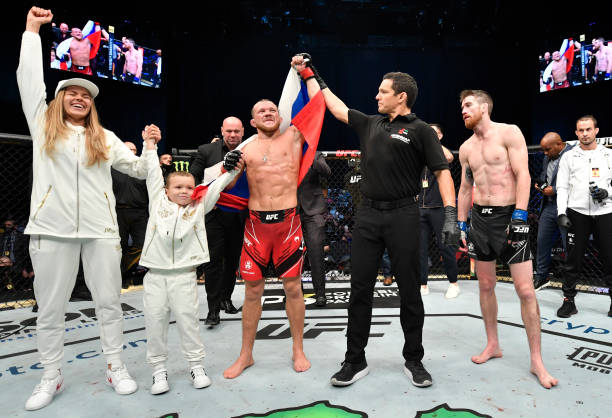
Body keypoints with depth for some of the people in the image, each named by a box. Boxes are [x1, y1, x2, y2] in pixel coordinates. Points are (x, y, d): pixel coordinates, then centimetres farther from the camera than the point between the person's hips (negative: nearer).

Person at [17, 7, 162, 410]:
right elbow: (29, 77, 8)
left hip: (101, 228, 1)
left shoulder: (105, 138, 15)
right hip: (52, 228, -1)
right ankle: (51, 378, 22)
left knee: (109, 302, 6)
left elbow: (139, 169, 16)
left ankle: (117, 368, 19)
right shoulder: (43, 125, 11)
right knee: (50, 308, 7)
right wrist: (32, 29, 13)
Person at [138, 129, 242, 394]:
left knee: (187, 318, 4)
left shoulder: (199, 206, 10)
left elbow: (217, 186, 7)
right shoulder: (158, 201, 10)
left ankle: (196, 365, 19)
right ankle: (159, 369, 20)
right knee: (155, 320, 5)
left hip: (184, 274, -1)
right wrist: (150, 144, 16)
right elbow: (153, 173, 13)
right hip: (155, 273, 1)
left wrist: (231, 169, -3)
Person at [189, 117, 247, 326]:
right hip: (214, 214, -1)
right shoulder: (206, 150, 0)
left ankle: (226, 298, 33)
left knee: (232, 259, 14)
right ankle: (213, 308, 8)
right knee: (213, 260, -2)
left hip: (238, 216, 2)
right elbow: (192, 178, 2)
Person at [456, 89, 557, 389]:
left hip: (509, 215, -5)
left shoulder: (509, 133, -4)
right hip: (480, 218, 6)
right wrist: (461, 224, 12)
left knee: (525, 290, -5)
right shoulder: (466, 148, 12)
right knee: (486, 285, 10)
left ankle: (536, 361, 9)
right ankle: (493, 345, 26)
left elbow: (523, 175, -11)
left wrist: (519, 216, -20)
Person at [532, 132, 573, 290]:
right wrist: (540, 183, 7)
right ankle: (541, 277, 26)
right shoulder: (547, 158, 13)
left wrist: (554, 190, -18)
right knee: (542, 242, 12)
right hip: (548, 206, 8)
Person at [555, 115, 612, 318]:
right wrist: (562, 213, -6)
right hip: (577, 213, -1)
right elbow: (562, 187, 4)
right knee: (573, 259, 3)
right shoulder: (569, 156, 8)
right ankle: (568, 300, 12)